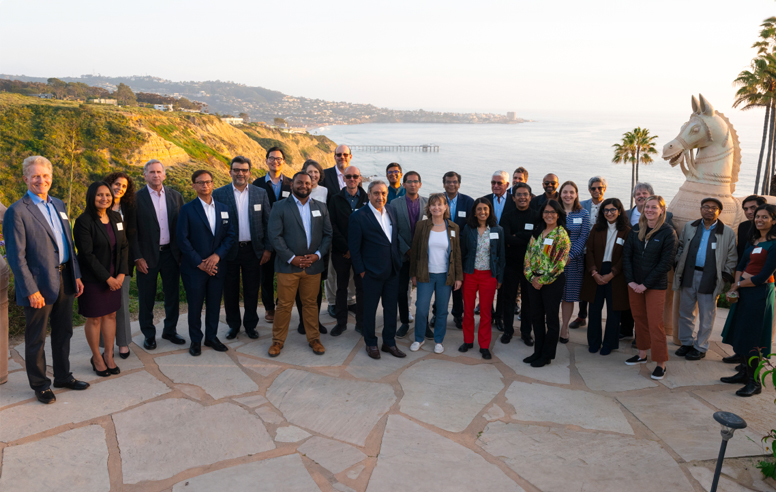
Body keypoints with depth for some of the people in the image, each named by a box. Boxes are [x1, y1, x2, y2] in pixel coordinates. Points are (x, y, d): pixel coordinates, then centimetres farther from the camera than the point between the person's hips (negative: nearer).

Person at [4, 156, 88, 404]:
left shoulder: (58, 204, 10)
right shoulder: (17, 211, -12)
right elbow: (16, 257, -14)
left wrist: (76, 275, 10)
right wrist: (31, 291, -17)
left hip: (64, 281, 7)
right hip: (39, 285, -7)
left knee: (63, 332, 19)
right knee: (36, 339, 10)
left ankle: (63, 376, 35)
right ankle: (39, 385, 25)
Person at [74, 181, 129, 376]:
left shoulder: (116, 217, 6)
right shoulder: (84, 221, -13)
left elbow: (124, 247, 7)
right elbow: (87, 254, -15)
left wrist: (122, 273, -4)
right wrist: (107, 278, -14)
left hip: (115, 277, 5)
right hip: (93, 278, -5)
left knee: (111, 315, 11)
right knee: (94, 318, 5)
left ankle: (108, 355, 24)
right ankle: (96, 358, 21)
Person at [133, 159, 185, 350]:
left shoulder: (175, 196, 5)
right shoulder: (136, 198, -5)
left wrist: (182, 252, 1)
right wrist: (137, 257, -11)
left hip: (171, 253, 3)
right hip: (147, 255, -3)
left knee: (172, 295, 12)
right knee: (146, 298, 7)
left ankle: (170, 330, 28)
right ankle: (149, 335, 23)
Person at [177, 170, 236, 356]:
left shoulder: (223, 208, 7)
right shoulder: (187, 209, -5)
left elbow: (231, 234, 4)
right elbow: (182, 239, -9)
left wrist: (217, 255, -10)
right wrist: (199, 262, -13)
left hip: (217, 266, 3)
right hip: (194, 267, -3)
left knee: (214, 304, 11)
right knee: (195, 305, 6)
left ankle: (211, 337, 27)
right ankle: (195, 340, 22)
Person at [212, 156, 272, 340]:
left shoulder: (260, 193, 4)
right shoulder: (219, 194, -1)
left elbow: (268, 223, 5)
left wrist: (268, 248, -1)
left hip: (253, 250, 1)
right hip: (229, 250, -1)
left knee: (252, 290, 10)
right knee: (230, 290, 10)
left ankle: (250, 324, 27)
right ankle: (233, 324, 27)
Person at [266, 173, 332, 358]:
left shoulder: (321, 207, 10)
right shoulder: (280, 207, 0)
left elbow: (328, 234, 9)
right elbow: (275, 236, -7)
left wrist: (318, 254, -6)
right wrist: (291, 258, -13)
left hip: (313, 265, 3)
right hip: (288, 266, -2)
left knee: (311, 303, 11)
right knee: (284, 305, 3)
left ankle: (314, 339, 25)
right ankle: (278, 341, 18)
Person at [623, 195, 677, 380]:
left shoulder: (668, 233, -9)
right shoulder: (636, 230, 4)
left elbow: (666, 263, -11)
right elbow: (627, 255, 4)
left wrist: (646, 284, -12)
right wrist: (630, 280, -5)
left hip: (656, 286, -5)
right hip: (634, 284, 5)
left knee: (655, 323, -4)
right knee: (639, 319, 14)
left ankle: (660, 363, 4)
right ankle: (642, 354, 29)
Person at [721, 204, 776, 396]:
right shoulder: (753, 241, 11)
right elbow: (740, 265, 9)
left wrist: (738, 285, -6)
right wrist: (735, 288, -5)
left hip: (760, 293, -8)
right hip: (743, 292, 8)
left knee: (752, 338, -2)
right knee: (740, 334, 13)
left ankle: (755, 382, 9)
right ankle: (745, 372, 27)